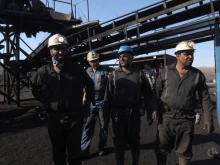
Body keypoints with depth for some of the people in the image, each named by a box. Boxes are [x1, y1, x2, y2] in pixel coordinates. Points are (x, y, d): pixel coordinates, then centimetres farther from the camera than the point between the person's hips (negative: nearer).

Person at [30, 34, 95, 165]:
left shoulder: (77, 69, -6)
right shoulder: (44, 72, -5)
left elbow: (89, 85, 11)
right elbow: (34, 86, 15)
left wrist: (87, 100, 6)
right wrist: (45, 101, 8)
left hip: (75, 118, -1)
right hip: (55, 119, 2)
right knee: (58, 154, 19)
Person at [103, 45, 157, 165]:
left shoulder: (139, 74, 2)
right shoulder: (114, 74, 1)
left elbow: (148, 94, 4)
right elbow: (108, 96, 1)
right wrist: (106, 114, -1)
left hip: (134, 113, 0)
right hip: (118, 113, 0)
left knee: (134, 141, 13)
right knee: (119, 142, 10)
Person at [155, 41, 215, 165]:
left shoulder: (198, 74, 0)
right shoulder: (166, 72, -1)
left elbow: (205, 98, 3)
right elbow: (156, 92, 3)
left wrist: (209, 119, 0)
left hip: (187, 118, 1)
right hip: (166, 116, 0)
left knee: (185, 151, 15)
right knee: (162, 148, 12)